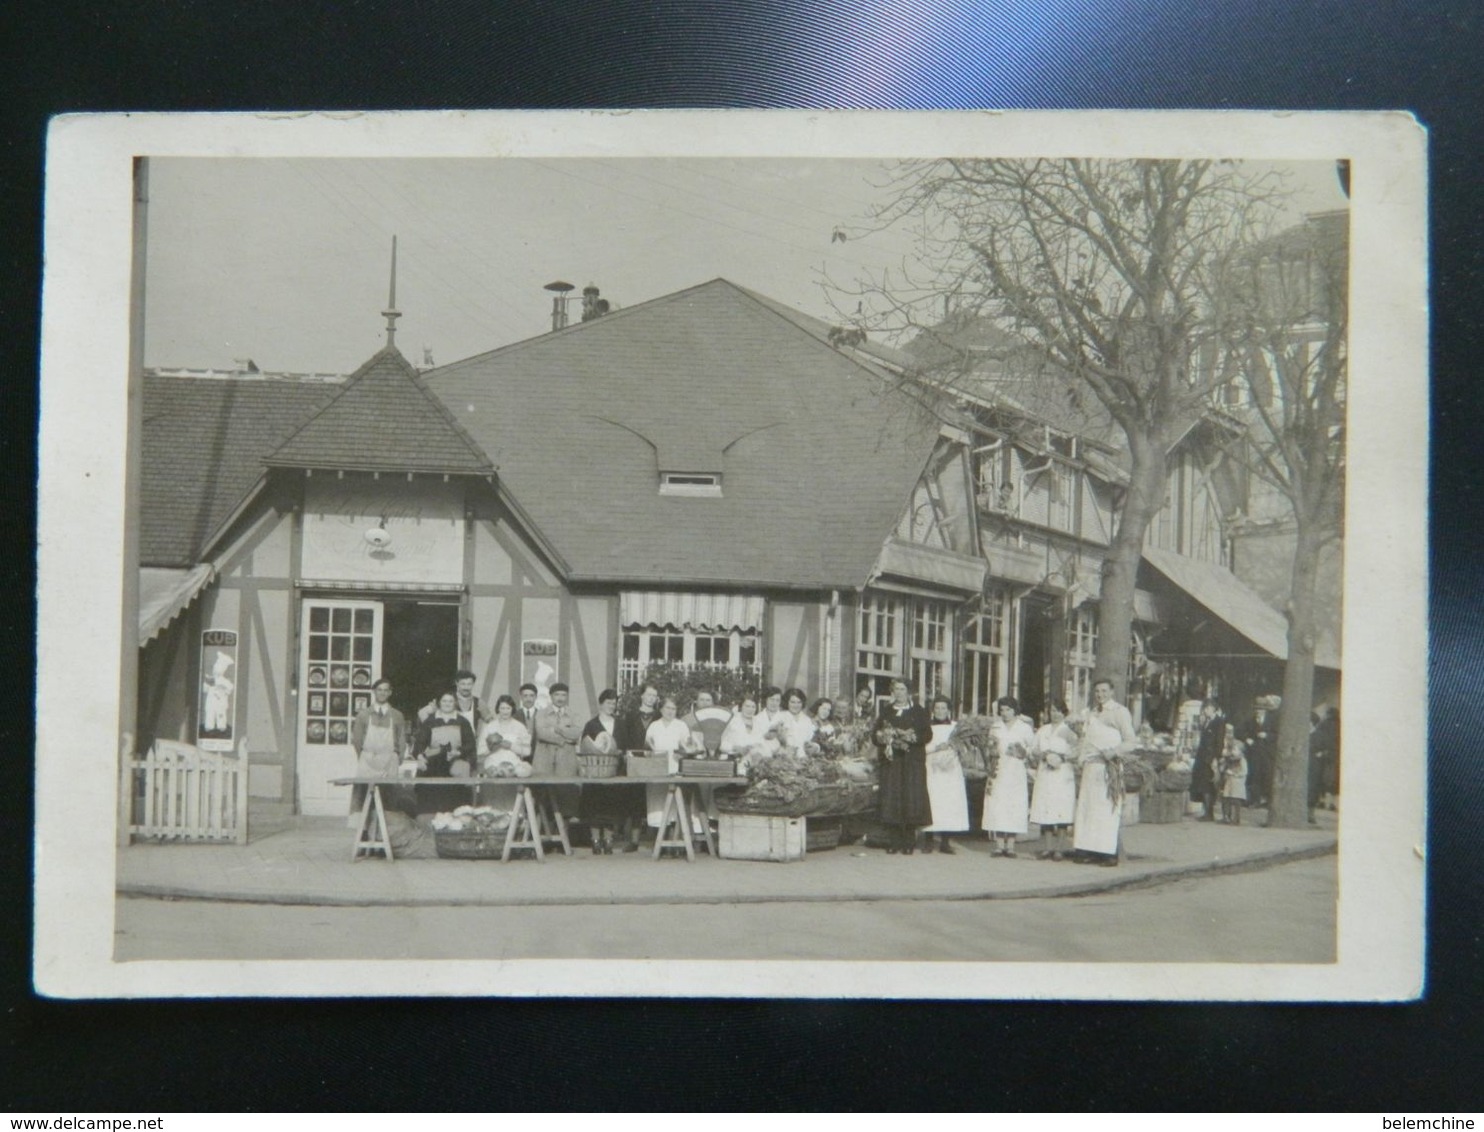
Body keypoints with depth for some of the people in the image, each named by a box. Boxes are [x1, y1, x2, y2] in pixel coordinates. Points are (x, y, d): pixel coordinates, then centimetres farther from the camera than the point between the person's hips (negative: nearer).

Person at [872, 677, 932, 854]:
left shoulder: (918, 712, 6)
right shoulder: (886, 711, 14)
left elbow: (927, 734, -1)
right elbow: (875, 733, 11)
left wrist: (911, 737, -16)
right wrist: (883, 737, -11)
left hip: (912, 762, -2)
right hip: (891, 761, 2)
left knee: (911, 799, -8)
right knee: (892, 800, -3)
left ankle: (909, 841, -1)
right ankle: (896, 841, 3)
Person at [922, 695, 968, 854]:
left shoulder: (955, 727, 12)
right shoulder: (927, 726, 5)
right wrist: (937, 747, -13)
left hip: (951, 771, 2)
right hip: (932, 770, -2)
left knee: (949, 803, -4)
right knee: (932, 803, -9)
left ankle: (945, 841, 1)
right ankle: (929, 841, -4)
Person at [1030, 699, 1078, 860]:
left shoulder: (1069, 730, 4)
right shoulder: (1043, 730, 18)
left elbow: (1076, 751, -4)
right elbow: (1036, 750, 11)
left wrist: (1061, 757, -16)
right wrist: (1046, 755, -7)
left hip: (1063, 773, -4)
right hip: (1045, 773, 4)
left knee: (1062, 813, -9)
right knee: (1045, 811, 0)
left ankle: (1061, 848, -6)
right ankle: (1049, 847, 5)